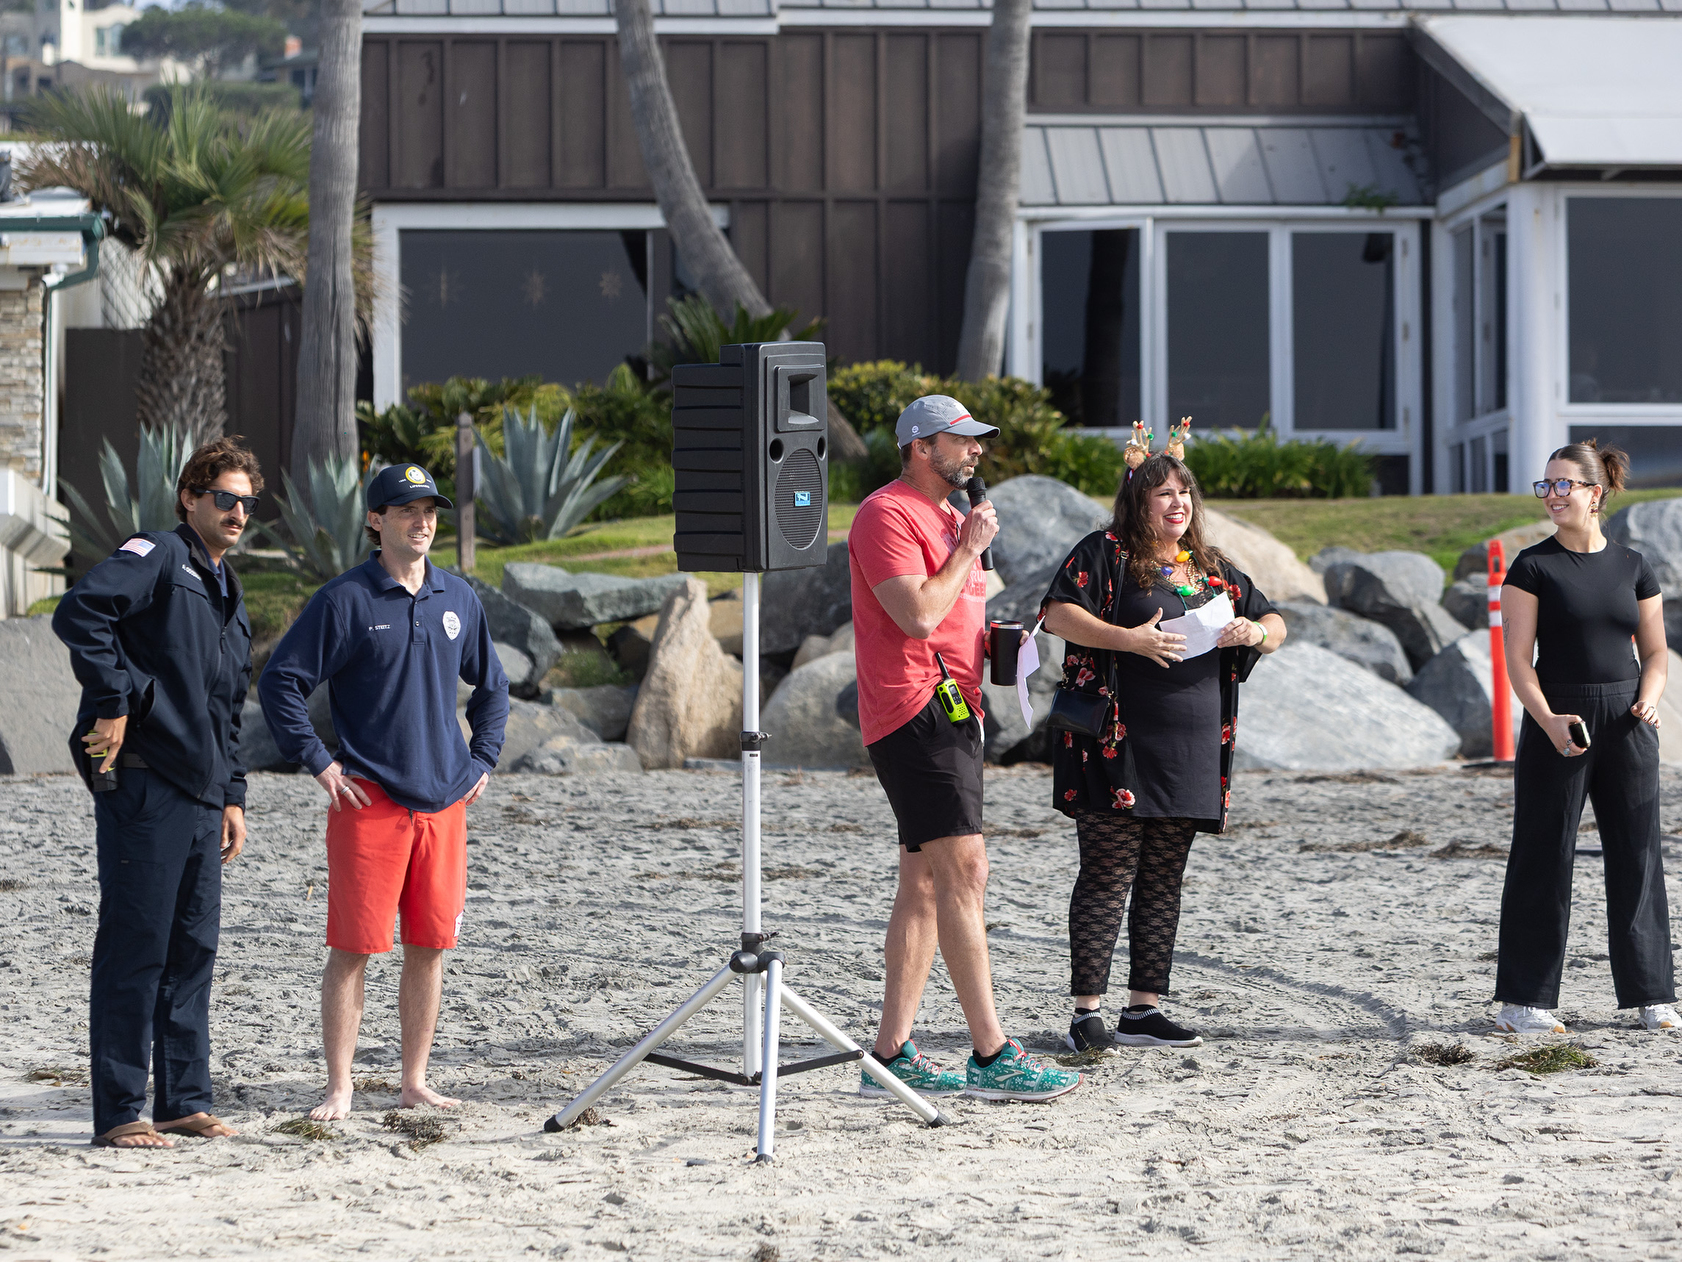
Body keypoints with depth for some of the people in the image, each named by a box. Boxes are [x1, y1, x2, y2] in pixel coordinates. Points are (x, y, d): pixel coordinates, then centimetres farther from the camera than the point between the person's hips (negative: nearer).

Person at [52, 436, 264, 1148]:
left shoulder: (229, 595, 22)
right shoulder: (156, 557, -5)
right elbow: (80, 612, -23)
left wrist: (233, 796, 20)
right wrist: (115, 702, -21)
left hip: (201, 796, 9)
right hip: (142, 781, -9)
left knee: (193, 948, 11)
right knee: (135, 948, -6)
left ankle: (185, 1101, 18)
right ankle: (119, 1112, -2)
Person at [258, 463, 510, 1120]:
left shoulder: (458, 599, 11)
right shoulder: (345, 600, -5)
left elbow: (492, 685, 26)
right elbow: (280, 681, -5)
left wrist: (482, 759, 16)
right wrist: (318, 763, -8)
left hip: (443, 800, 5)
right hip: (369, 797, -5)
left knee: (430, 946, 7)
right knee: (353, 947, -4)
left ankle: (414, 1083, 16)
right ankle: (339, 1091, 0)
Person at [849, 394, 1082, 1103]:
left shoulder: (944, 518, 23)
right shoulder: (888, 514, -10)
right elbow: (919, 616, -21)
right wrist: (969, 550, -11)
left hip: (951, 712, 11)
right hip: (915, 710, -11)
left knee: (923, 884, 7)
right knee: (963, 872, -15)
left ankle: (891, 1056, 8)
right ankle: (992, 1057, -17)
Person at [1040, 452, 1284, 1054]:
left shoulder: (1211, 569, 17)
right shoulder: (1105, 553, -1)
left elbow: (1275, 623, 21)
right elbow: (1057, 613, -12)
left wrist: (1257, 632, -3)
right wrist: (1128, 639, -23)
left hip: (1190, 754, 6)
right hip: (1116, 750, -6)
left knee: (1162, 883, 8)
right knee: (1109, 877, -8)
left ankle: (1144, 1009, 14)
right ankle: (1087, 1012, -5)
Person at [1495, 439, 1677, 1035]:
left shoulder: (1633, 567, 8)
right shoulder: (1533, 567, -1)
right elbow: (1518, 659, -6)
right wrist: (1548, 721, -21)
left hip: (1627, 723, 3)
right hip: (1555, 723, -3)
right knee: (1544, 855, -2)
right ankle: (1522, 1000, 3)